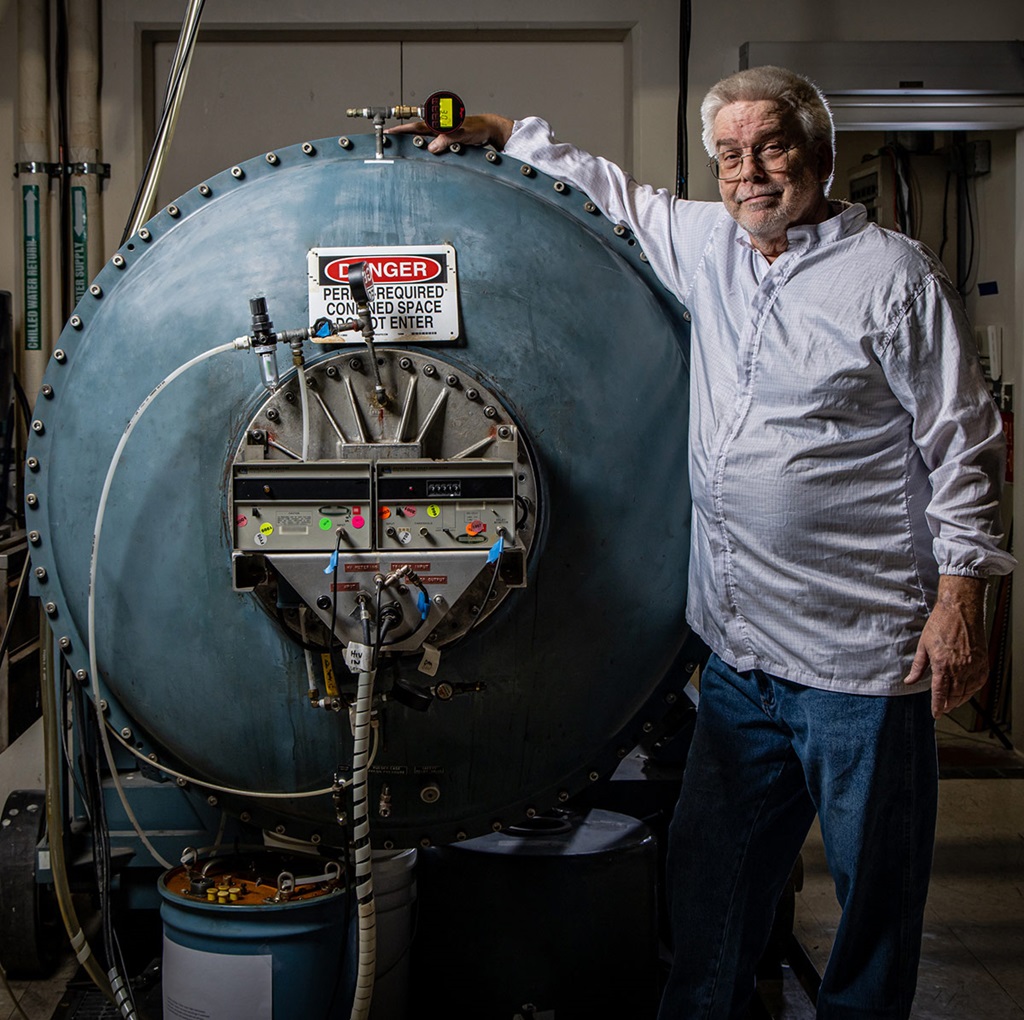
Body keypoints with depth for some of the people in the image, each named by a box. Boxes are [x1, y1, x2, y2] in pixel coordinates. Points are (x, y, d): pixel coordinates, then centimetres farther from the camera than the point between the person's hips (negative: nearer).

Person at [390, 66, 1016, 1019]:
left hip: (861, 655, -6)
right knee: (708, 869, 17)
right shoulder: (704, 245, 9)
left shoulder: (895, 276, -7)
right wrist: (498, 133, 17)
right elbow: (608, 191, 25)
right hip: (739, 649, 6)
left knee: (876, 887, 8)